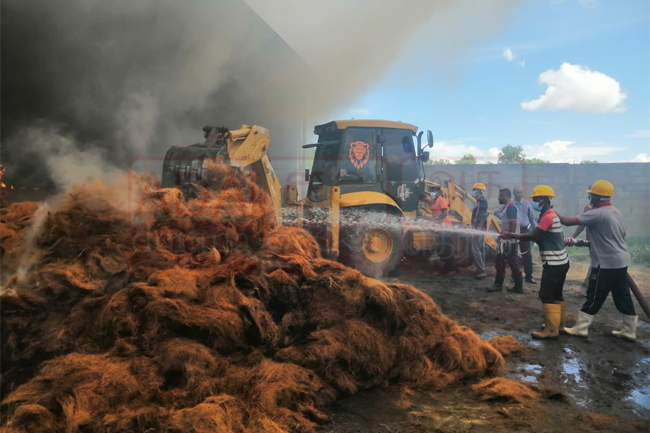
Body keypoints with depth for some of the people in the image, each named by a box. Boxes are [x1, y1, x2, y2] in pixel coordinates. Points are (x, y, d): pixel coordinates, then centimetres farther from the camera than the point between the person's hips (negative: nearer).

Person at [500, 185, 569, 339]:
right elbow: (540, 237, 12)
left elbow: (533, 236, -21)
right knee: (556, 295, 16)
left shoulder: (548, 216, -17)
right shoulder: (550, 215, 15)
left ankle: (551, 330, -3)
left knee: (546, 296, -7)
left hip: (554, 263, -10)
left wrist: (511, 235, -15)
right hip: (560, 261, 10)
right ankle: (559, 326, 25)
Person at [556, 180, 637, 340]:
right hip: (621, 261, 9)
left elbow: (569, 221, -21)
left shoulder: (597, 214, -18)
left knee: (594, 297, -1)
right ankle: (629, 330, 20)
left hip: (606, 263, -9)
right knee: (623, 297, 13)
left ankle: (580, 328, 7)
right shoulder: (616, 212, 11)